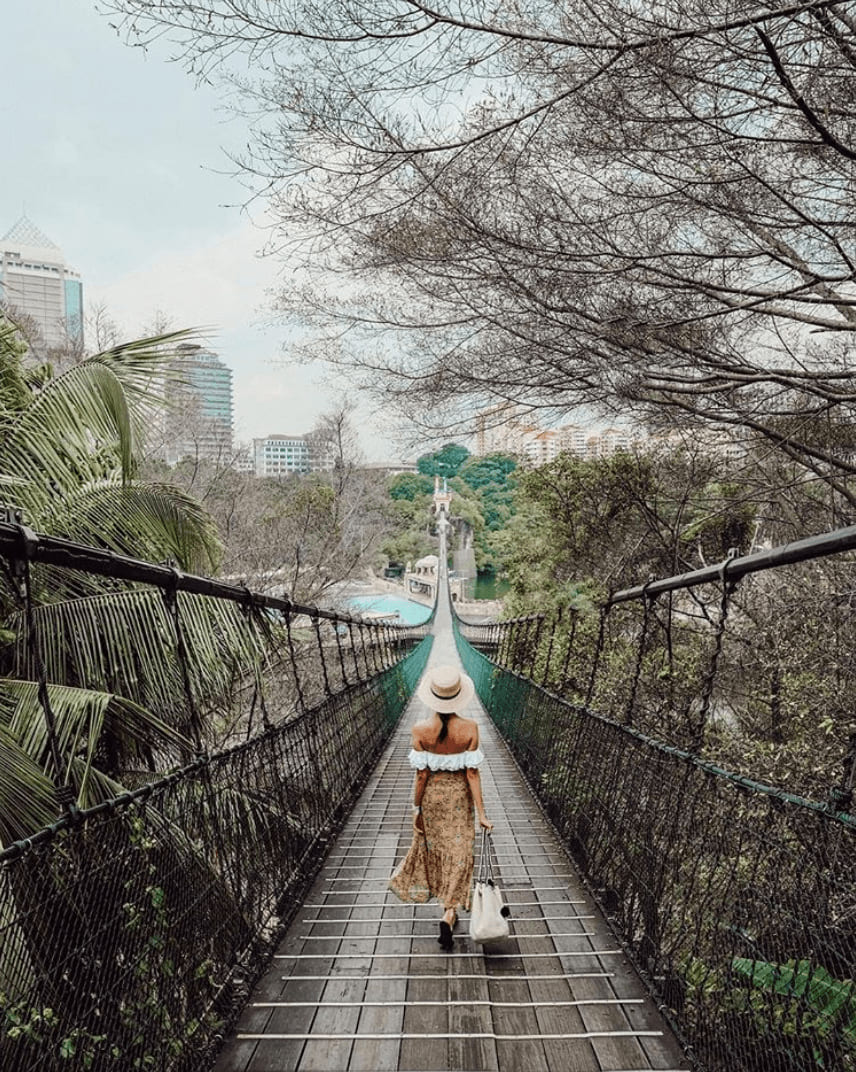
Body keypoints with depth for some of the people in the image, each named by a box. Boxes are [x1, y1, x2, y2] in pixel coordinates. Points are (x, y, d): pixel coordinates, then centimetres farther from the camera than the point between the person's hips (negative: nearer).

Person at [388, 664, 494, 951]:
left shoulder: (420, 730, -21)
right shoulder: (469, 729, -19)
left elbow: (421, 775, -13)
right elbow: (472, 773, -15)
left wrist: (417, 808, 0)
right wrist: (481, 813, -7)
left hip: (431, 794, 1)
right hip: (459, 794, -1)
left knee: (431, 845, 24)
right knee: (458, 852, 15)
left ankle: (448, 909, 45)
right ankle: (450, 911, 2)